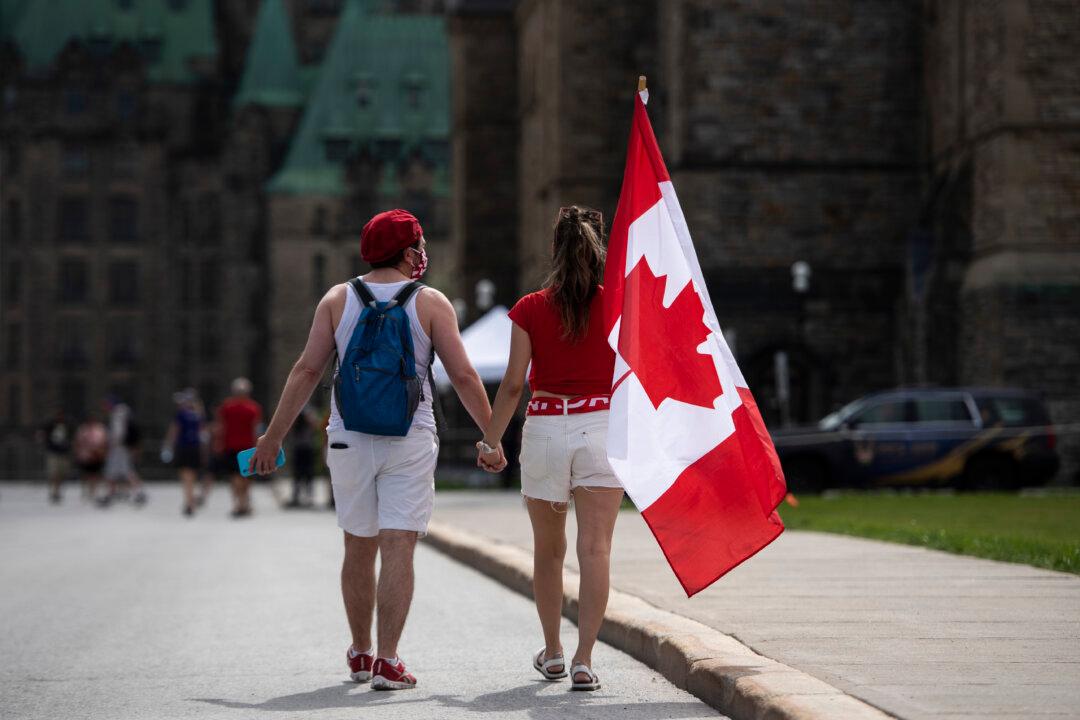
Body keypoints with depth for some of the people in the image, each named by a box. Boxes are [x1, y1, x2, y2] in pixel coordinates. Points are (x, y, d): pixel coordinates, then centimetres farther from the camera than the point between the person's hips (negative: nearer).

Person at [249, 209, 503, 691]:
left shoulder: (337, 300, 5)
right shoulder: (431, 304, 0)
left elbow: (307, 371, 1)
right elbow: (463, 376, -2)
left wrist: (273, 436, 5)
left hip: (349, 440, 3)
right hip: (409, 441, -3)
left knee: (358, 550, 15)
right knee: (399, 550, -4)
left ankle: (360, 654, 26)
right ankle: (387, 662, -11)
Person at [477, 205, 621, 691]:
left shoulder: (530, 309, -1)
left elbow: (514, 383, -3)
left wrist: (491, 441, 5)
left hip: (544, 429, 1)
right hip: (602, 427, -1)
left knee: (548, 549, 16)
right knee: (595, 549, -4)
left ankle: (552, 652, 27)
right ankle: (584, 660, -13)